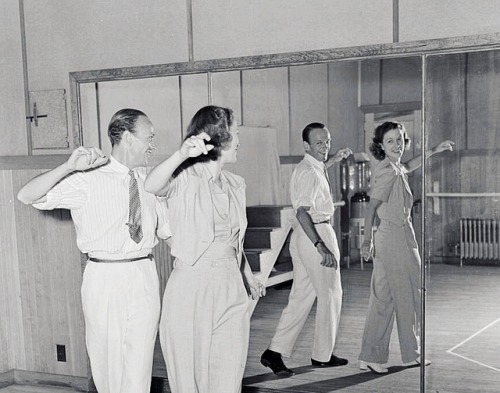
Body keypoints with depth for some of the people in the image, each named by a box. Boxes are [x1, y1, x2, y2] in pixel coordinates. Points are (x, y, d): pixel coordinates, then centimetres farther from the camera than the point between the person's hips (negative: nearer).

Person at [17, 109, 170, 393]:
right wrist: (68, 167, -27)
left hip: (145, 276, 3)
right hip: (105, 277, -3)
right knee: (107, 358, 10)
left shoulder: (149, 179, 6)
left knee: (140, 362, 6)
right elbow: (26, 196, -15)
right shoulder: (89, 179, -8)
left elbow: (166, 228, 15)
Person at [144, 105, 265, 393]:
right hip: (191, 287, -5)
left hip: (231, 290, 5)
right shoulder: (184, 179, -8)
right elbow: (152, 186, -31)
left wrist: (249, 276, 30)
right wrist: (182, 154, -44)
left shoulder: (236, 184, 12)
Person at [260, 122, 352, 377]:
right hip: (317, 234, -9)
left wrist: (335, 159, 39)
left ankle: (274, 352, 4)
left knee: (301, 296, 9)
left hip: (304, 236, 9)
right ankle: (322, 355, 15)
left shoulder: (308, 167, 13)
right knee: (330, 295, 5)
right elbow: (302, 212, -28)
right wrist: (321, 247, -33)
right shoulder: (310, 173, -17)